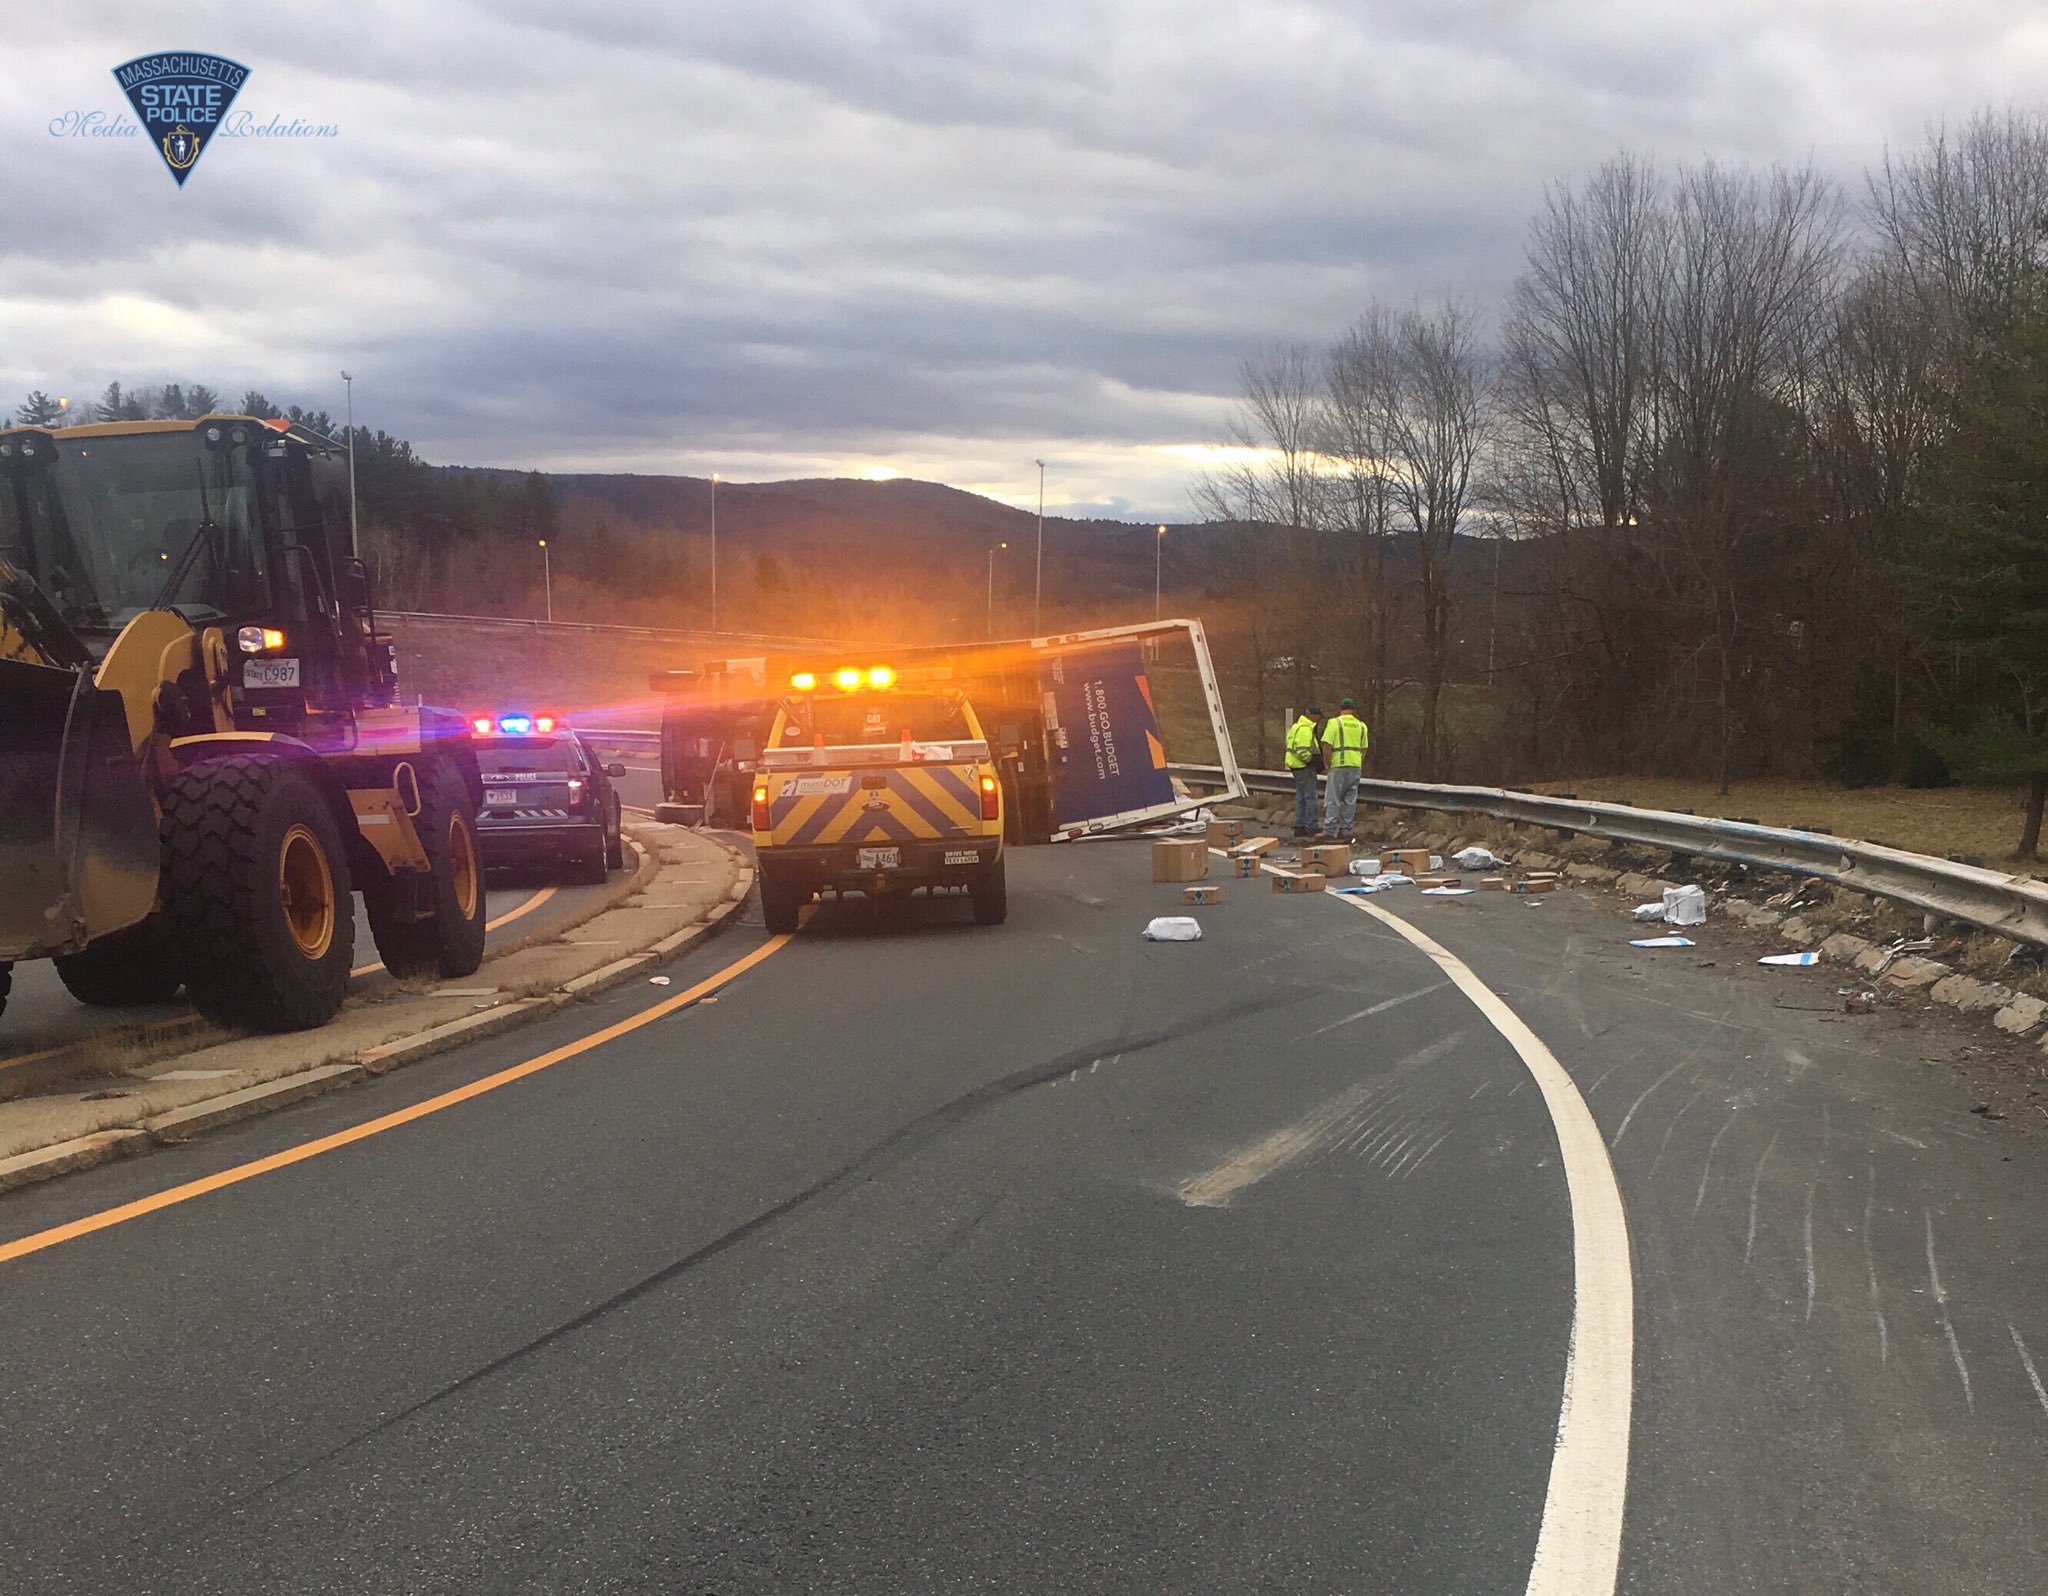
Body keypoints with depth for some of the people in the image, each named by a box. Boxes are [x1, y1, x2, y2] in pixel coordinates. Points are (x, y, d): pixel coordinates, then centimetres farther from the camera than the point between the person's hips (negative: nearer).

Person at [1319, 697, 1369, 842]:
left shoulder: (1334, 722, -4)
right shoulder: (1360, 725, 12)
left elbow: (1327, 745, -11)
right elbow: (1364, 749, 15)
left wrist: (1327, 763, -1)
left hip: (1339, 765, -5)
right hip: (1356, 765, 5)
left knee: (1333, 799, -2)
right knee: (1350, 800, 8)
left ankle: (1329, 831, -7)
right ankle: (1345, 831, 9)